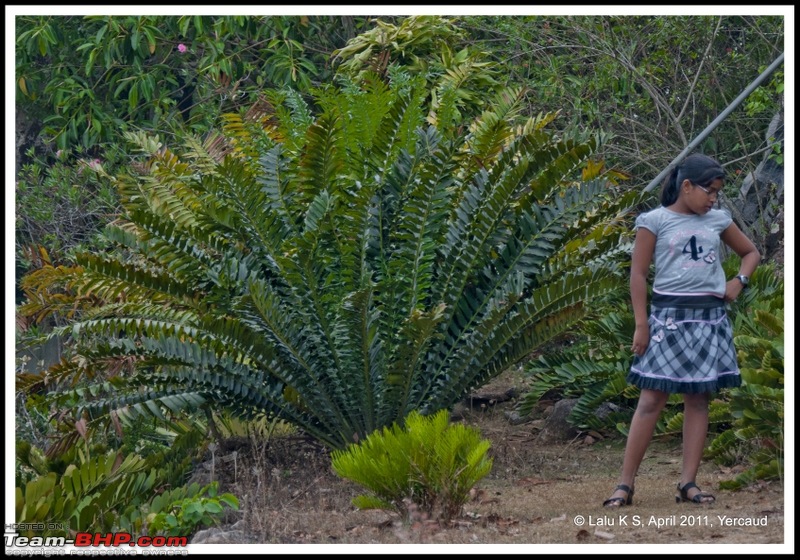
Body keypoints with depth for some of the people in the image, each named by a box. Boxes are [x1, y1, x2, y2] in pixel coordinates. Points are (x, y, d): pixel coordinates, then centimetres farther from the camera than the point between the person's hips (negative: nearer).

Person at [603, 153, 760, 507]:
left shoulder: (718, 220, 11)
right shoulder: (654, 221, -2)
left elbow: (751, 253, 24)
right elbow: (638, 274, -3)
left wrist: (739, 281, 4)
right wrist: (641, 325, -9)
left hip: (710, 317, 4)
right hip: (670, 315, -4)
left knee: (698, 399, 3)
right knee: (652, 399, -7)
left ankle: (688, 484, 4)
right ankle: (625, 483, -5)